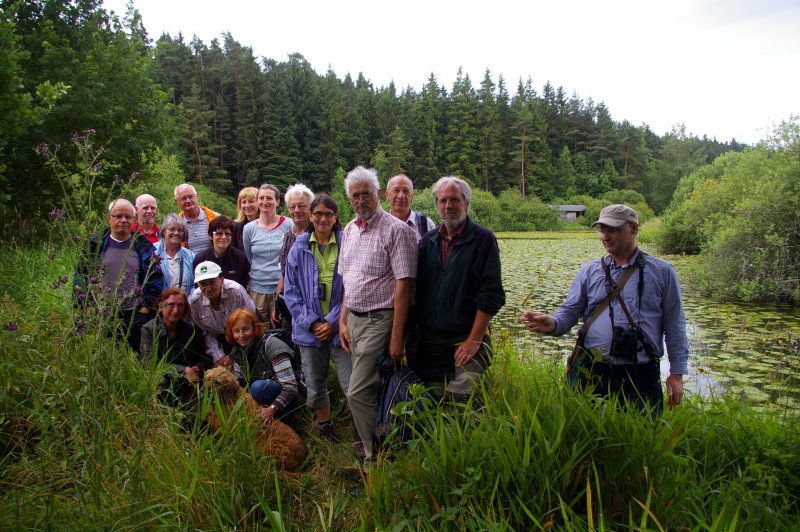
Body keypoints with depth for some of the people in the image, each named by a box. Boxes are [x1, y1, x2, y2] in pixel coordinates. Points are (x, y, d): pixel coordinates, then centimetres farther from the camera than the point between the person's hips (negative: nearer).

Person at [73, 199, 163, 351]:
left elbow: (156, 279, 5)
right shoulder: (95, 244, 8)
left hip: (136, 314, 0)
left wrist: (147, 306, -2)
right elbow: (81, 276, 7)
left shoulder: (143, 246, 7)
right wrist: (86, 307, -1)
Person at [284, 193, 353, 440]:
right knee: (315, 387, 14)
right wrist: (311, 323, -7)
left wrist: (333, 322, -11)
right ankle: (325, 434, 33)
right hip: (309, 330, 3)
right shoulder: (299, 249, 4)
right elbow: (291, 292, 4)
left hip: (339, 328, -3)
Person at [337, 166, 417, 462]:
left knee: (358, 393, -9)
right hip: (354, 320, 7)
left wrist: (397, 336, -19)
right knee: (368, 389, 14)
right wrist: (343, 321, 14)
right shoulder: (349, 230, 13)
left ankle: (377, 457, 6)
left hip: (379, 321, -7)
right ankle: (371, 449, 27)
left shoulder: (396, 230, -11)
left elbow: (403, 285, -16)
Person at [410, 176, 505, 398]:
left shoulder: (483, 239, -4)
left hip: (466, 340, -4)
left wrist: (474, 339, -14)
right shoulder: (428, 242, 11)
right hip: (428, 341, 5)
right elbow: (416, 291, 12)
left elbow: (490, 296, -10)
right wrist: (413, 334, 5)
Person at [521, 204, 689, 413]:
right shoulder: (589, 271, 9)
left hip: (642, 374, -1)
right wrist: (552, 324, -19)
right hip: (594, 371, 1)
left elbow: (674, 326, 6)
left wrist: (676, 373, 2)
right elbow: (569, 311, 3)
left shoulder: (662, 271, 6)